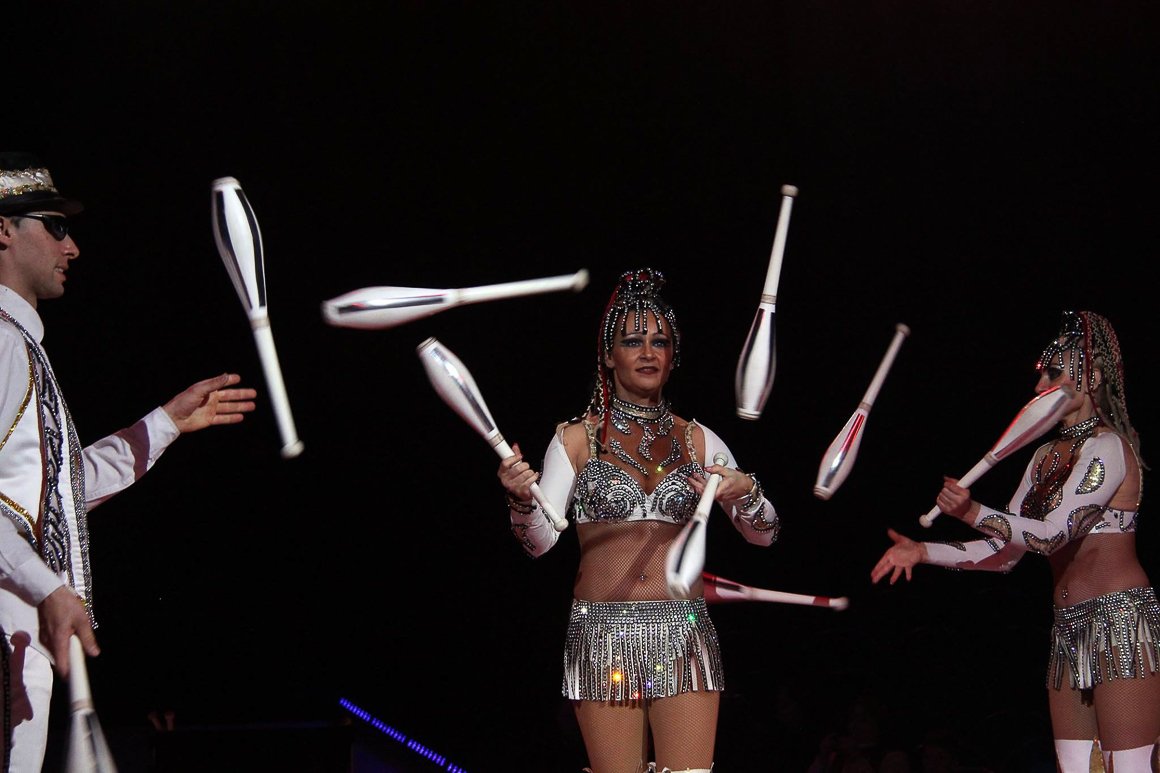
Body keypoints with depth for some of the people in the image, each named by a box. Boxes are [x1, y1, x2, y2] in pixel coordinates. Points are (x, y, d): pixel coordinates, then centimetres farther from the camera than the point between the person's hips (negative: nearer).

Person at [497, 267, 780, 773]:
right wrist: (522, 501, -25)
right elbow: (540, 541, -3)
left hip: (684, 636, 1)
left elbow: (764, 534, 10)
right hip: (602, 634, -1)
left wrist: (746, 492, -12)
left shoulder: (698, 441, 11)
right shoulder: (577, 438, 5)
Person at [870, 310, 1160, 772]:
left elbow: (1055, 531, -20)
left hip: (1120, 620, -9)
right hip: (1069, 630, 9)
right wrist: (924, 552, 6)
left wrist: (974, 514, -33)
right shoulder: (1045, 456, 17)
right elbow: (1005, 552, 17)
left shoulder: (1107, 447, -8)